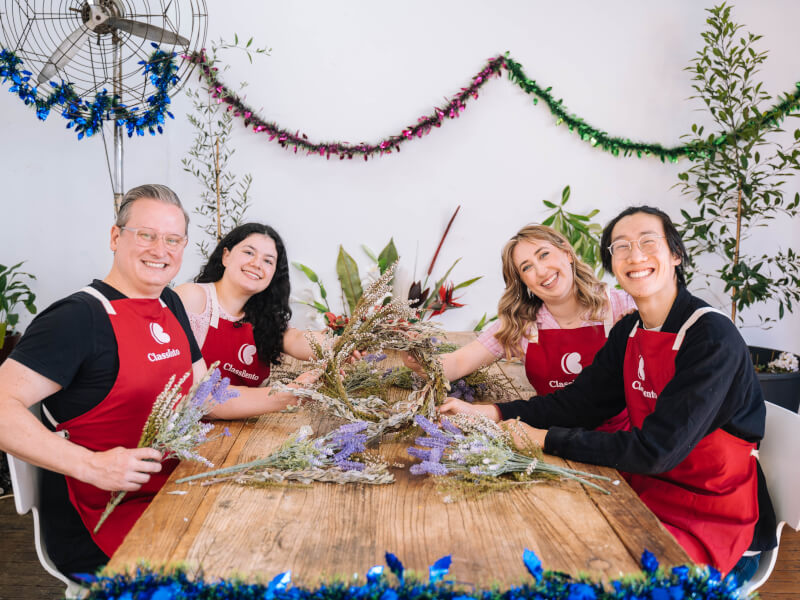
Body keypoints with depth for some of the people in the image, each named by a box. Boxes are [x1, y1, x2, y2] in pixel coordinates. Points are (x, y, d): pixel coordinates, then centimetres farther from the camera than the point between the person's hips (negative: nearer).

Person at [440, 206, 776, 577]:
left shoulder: (713, 337, -22)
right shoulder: (628, 332, 2)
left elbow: (656, 449, -26)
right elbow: (578, 401, 1)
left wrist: (548, 438, -22)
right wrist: (489, 414, -10)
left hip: (713, 516, -6)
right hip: (649, 489, 6)